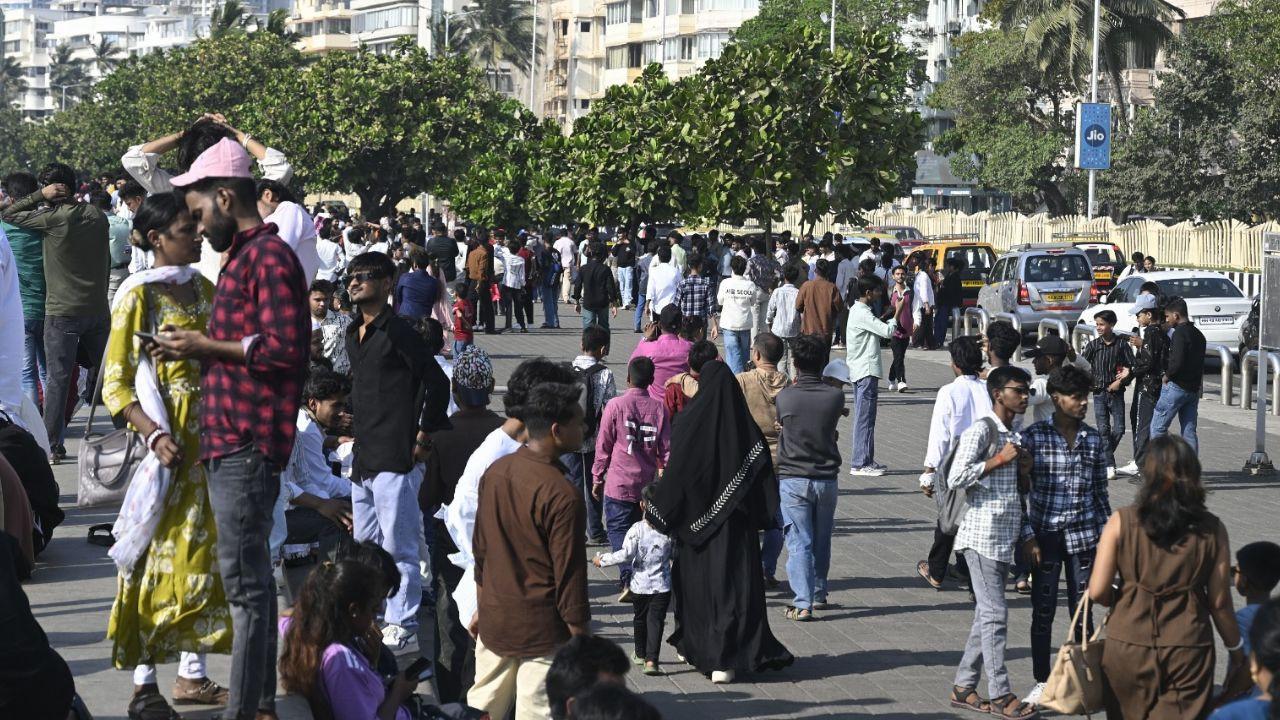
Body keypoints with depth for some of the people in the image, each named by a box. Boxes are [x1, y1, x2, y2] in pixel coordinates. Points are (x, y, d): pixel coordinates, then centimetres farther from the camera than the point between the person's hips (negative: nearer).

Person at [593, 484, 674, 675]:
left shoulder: (637, 529, -13)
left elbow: (626, 555, -18)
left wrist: (602, 560, -7)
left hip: (640, 584, 0)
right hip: (662, 585, 0)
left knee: (639, 618, 20)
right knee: (656, 620, -1)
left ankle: (640, 654, 36)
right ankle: (651, 660, -14)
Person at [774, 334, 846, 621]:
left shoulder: (785, 397, -10)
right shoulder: (835, 396, -7)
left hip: (793, 479, -2)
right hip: (827, 478, 2)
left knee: (799, 543, -3)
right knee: (822, 541, 19)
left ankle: (803, 603, -12)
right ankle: (819, 594, 32)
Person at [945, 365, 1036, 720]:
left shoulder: (1013, 436, 17)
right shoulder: (982, 430, -11)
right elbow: (956, 478, -20)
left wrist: (1021, 468, 7)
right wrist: (999, 460, -18)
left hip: (1004, 537, 9)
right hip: (982, 535, -9)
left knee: (986, 614, 10)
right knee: (995, 613, -9)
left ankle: (964, 687, 17)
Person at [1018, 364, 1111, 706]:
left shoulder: (1095, 441, 4)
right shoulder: (1034, 437, -5)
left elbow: (1100, 492, 10)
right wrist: (1028, 536, -9)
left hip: (1083, 536, 2)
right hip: (1045, 535, -2)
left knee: (1082, 611, 7)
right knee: (1043, 611, 5)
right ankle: (1041, 683, 16)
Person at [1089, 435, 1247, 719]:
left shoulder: (1122, 522, -6)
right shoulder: (1211, 530, -3)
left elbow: (1097, 591, -8)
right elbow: (1219, 602, 0)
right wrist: (1236, 649, 14)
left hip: (1128, 648, 0)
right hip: (1188, 651, 0)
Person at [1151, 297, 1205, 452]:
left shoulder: (1180, 333, -13)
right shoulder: (1198, 334, 15)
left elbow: (1177, 361, -23)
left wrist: (1167, 376, -9)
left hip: (1177, 386, -9)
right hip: (1194, 388, 9)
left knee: (1158, 428, -4)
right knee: (1189, 431, 9)